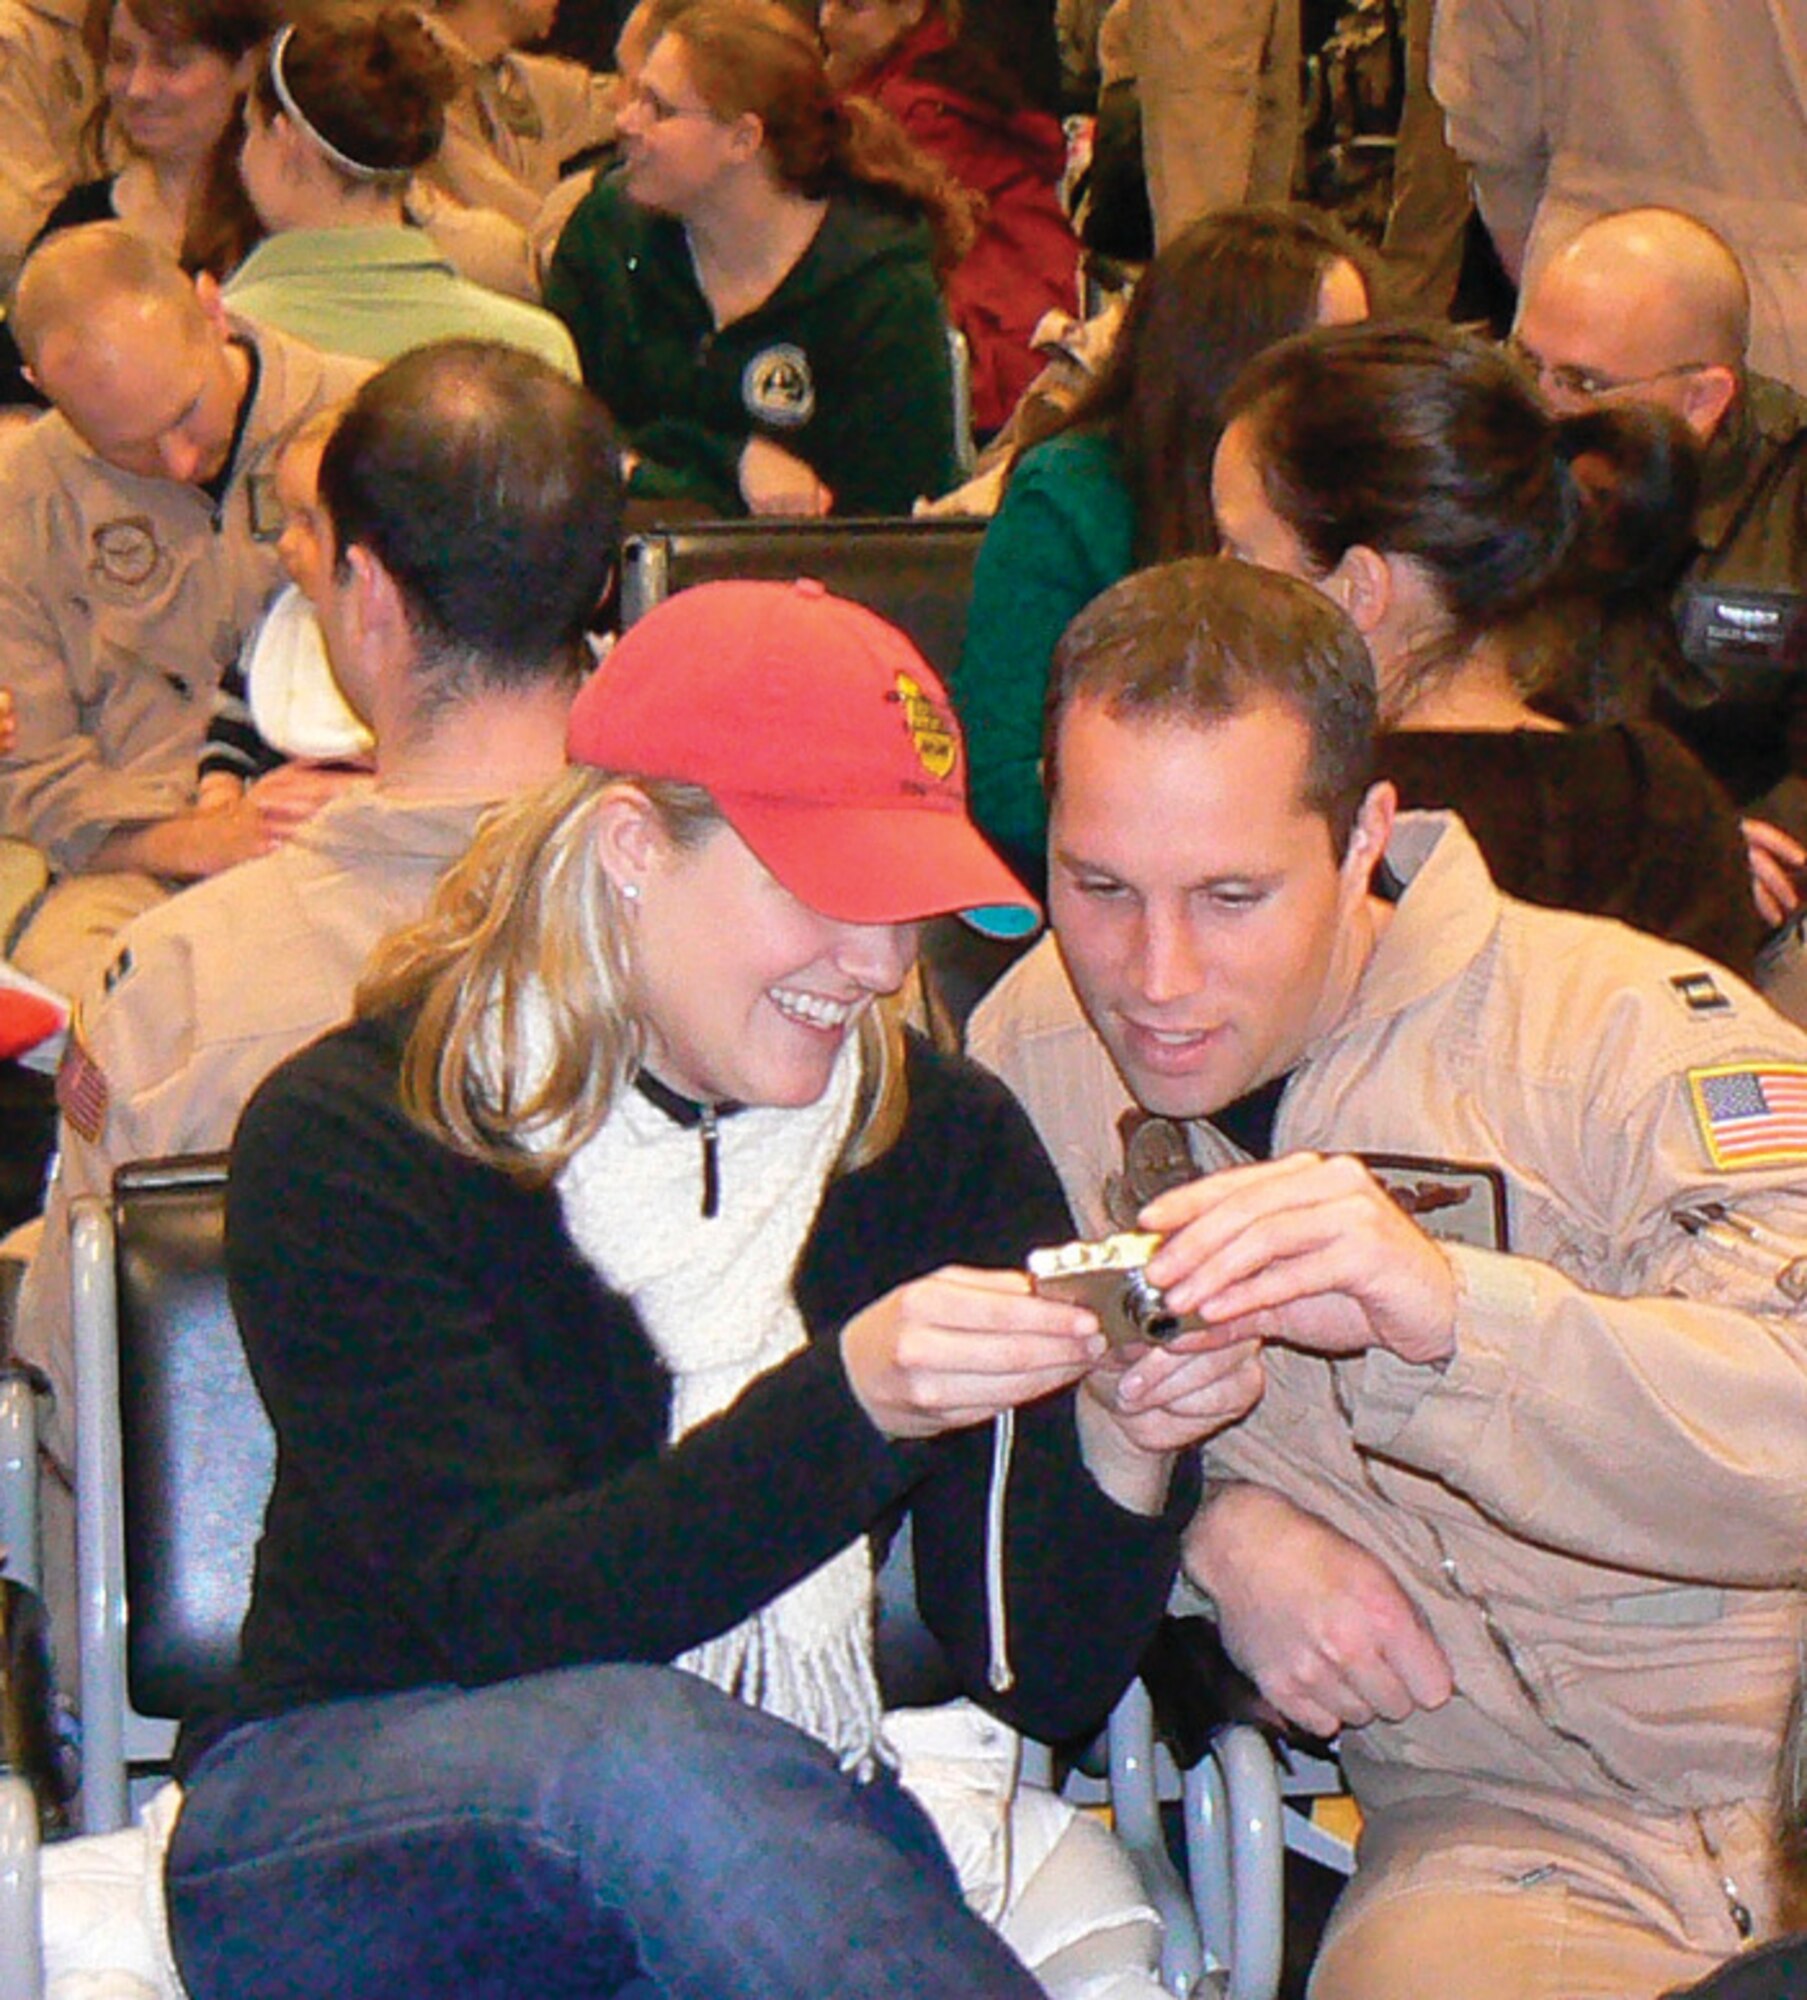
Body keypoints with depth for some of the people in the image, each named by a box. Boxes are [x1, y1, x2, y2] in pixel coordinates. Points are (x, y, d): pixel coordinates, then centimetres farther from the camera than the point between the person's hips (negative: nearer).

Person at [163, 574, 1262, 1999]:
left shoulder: (949, 1145, 3)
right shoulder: (347, 1140, -8)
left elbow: (1045, 1680, 1)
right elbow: (503, 1613, -21)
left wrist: (1122, 1447, -20)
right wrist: (849, 1400, -34)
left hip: (783, 1838, 2)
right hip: (359, 1848, -2)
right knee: (637, 1744, -36)